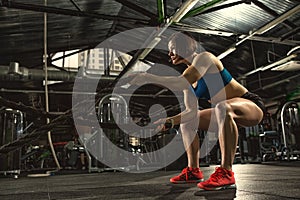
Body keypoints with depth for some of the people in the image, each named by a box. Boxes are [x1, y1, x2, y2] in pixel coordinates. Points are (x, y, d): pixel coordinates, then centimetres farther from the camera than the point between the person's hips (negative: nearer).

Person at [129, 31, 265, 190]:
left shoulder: (204, 58, -16)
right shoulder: (189, 78, 7)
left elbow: (181, 83, -35)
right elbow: (191, 112, 4)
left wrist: (148, 77, -31)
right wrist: (170, 121, -9)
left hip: (251, 106, -9)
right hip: (226, 112, 9)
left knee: (222, 108, -41)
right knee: (186, 122, 12)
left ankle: (226, 173, -38)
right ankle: (193, 171, 7)